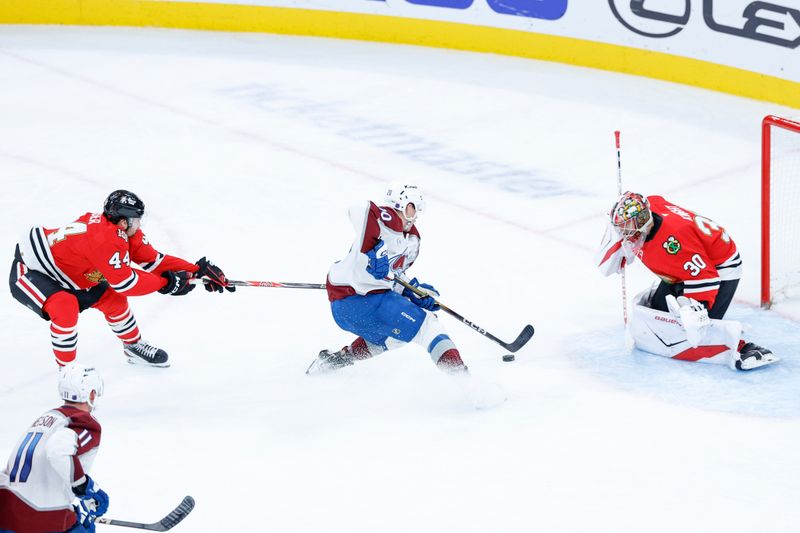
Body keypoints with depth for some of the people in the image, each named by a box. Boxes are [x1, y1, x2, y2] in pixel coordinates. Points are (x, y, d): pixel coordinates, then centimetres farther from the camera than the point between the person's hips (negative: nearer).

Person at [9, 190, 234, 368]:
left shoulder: (125, 232, -6)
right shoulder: (105, 239, -34)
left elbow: (153, 261, -2)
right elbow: (124, 282, -30)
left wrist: (198, 269, -9)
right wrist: (167, 282, -23)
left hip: (60, 269, 10)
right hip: (28, 271, -10)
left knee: (112, 298, 10)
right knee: (65, 309, -32)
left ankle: (133, 346, 32)